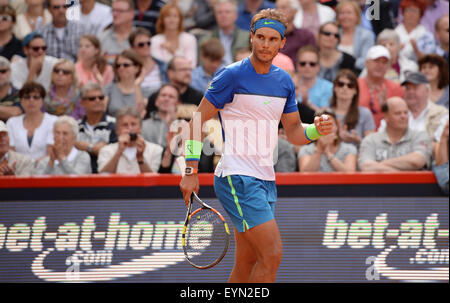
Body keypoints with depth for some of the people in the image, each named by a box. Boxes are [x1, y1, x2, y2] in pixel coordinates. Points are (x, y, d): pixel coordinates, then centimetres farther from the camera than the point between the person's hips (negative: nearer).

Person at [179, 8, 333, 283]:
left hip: (265, 179, 7)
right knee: (273, 254, -17)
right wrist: (191, 171, -11)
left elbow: (293, 132, 19)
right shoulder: (232, 75, -8)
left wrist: (316, 130, -4)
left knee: (247, 264, 9)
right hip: (236, 178, -7)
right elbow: (198, 120, -5)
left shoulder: (284, 81, 12)